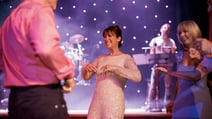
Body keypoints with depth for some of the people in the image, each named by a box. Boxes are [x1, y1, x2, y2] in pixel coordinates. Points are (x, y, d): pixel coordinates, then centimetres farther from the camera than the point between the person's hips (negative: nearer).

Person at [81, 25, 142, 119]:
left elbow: (137, 77, -18)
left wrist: (115, 68, -24)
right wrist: (85, 68, -9)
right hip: (96, 102, 5)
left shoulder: (125, 58, -1)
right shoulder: (101, 58, 15)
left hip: (114, 103, -4)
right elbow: (86, 76, 13)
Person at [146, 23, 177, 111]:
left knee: (168, 85, -4)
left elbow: (173, 54, 6)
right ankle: (152, 105, -5)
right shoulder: (155, 40, 11)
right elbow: (152, 53, 5)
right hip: (157, 64, -1)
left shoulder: (171, 41, 14)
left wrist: (171, 59, -14)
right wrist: (154, 60, -13)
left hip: (168, 65, 1)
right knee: (154, 84, -7)